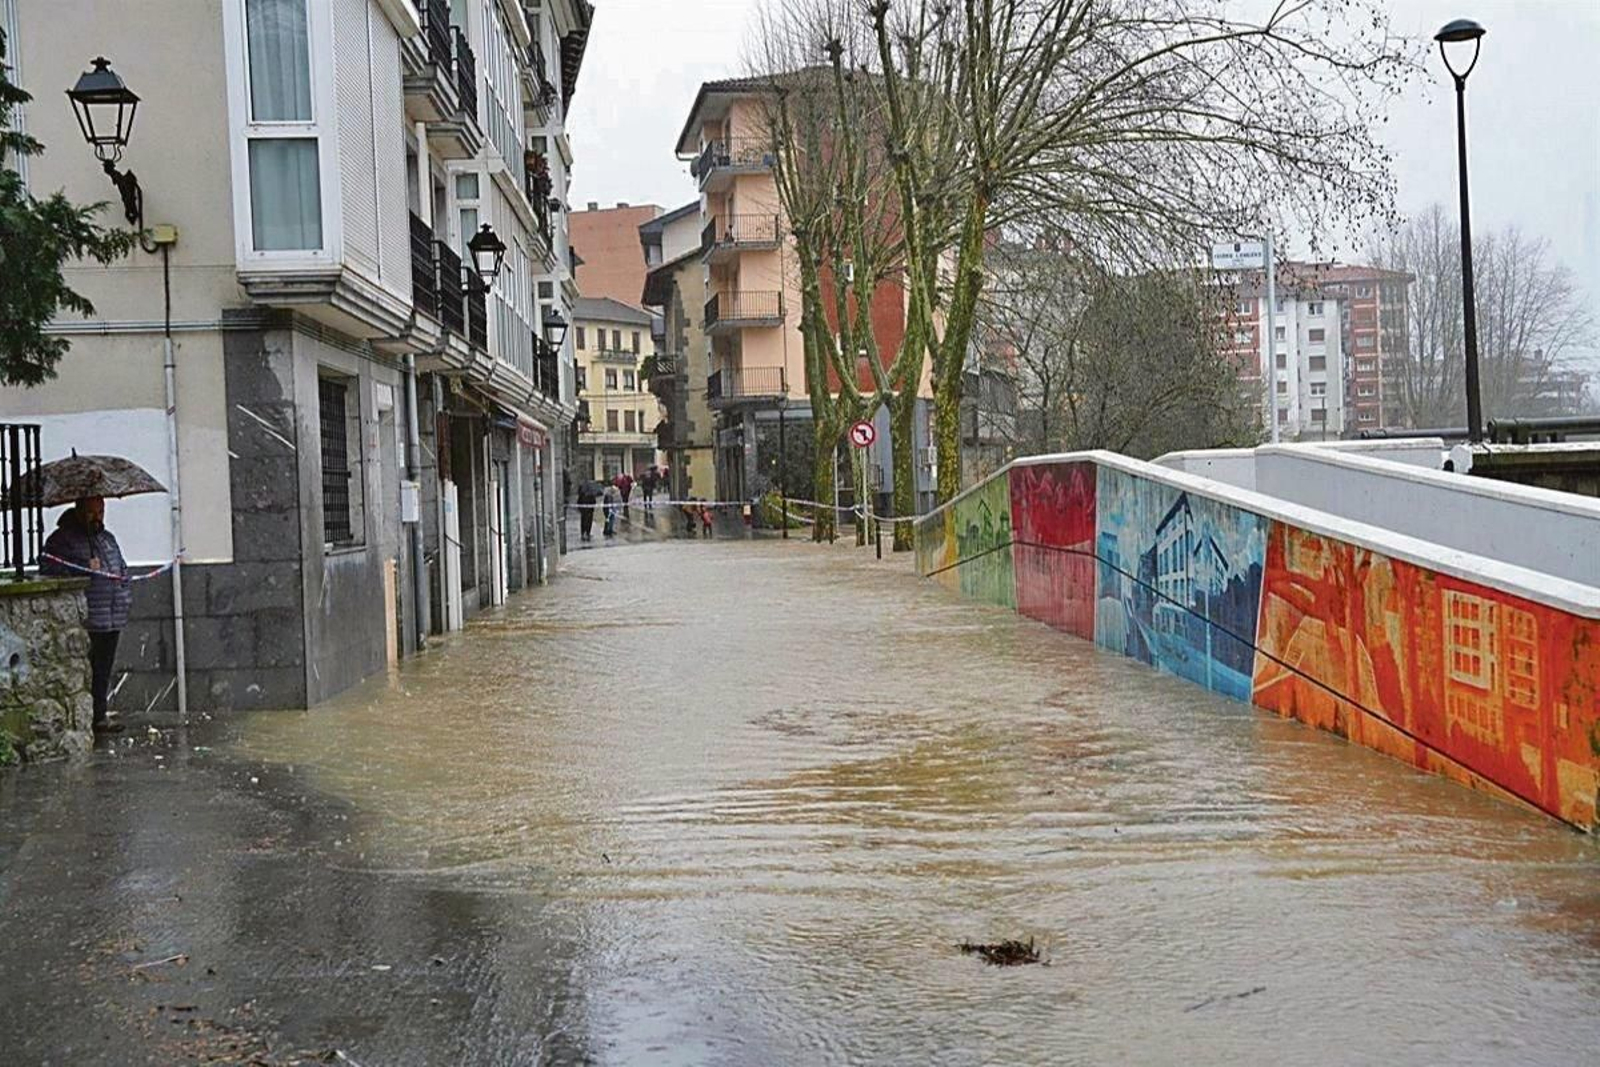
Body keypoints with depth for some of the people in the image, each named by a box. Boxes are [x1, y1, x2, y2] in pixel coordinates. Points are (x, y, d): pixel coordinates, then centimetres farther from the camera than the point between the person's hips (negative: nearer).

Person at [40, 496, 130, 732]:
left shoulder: (108, 538, 21)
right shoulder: (62, 538, -3)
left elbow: (122, 568, 30)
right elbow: (48, 569, -13)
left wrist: (126, 596, 16)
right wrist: (84, 569, -19)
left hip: (112, 620, 7)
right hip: (83, 622, -7)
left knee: (104, 669, 12)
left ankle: (101, 715, 18)